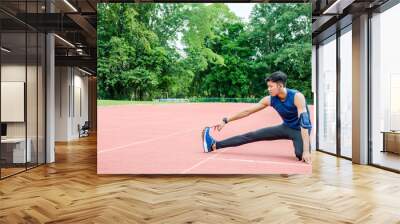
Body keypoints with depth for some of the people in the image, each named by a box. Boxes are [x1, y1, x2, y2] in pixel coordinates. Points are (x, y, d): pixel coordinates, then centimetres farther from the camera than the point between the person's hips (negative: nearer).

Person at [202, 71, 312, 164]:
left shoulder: (297, 96, -29)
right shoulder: (270, 99, -13)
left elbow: (304, 123, -35)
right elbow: (247, 111, -5)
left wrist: (306, 151, -42)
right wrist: (226, 121, -4)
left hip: (300, 130, -4)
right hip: (286, 127, 5)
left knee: (301, 155, -36)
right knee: (251, 136, -5)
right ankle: (215, 145, -5)